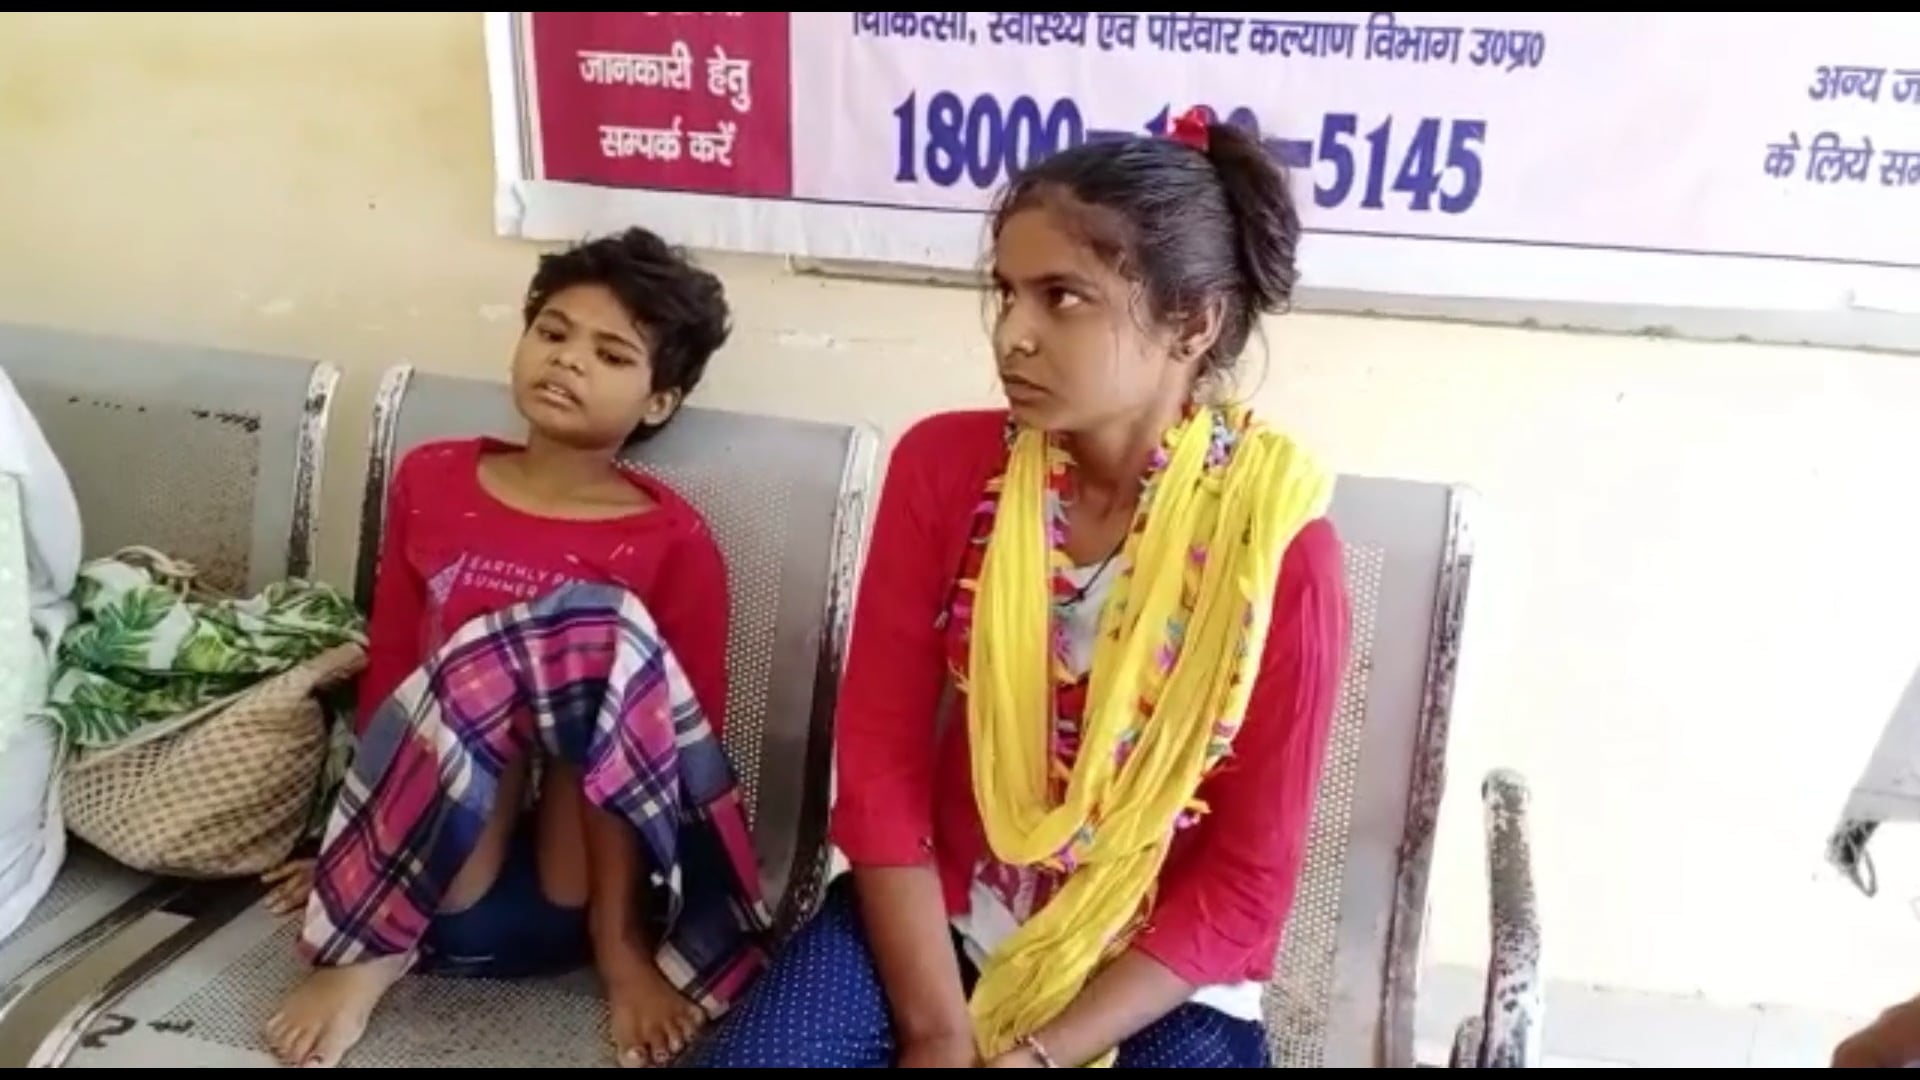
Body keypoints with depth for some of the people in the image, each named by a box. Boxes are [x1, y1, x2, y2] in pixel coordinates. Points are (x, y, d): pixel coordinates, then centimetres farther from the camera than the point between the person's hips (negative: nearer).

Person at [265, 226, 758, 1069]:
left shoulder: (675, 543, -6)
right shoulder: (429, 480, 4)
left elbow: (685, 743, -5)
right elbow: (388, 671, 10)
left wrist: (624, 936, -9)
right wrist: (359, 846, 11)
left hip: (583, 873, -1)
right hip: (429, 863, 2)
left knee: (596, 622, -27)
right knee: (485, 657, -29)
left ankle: (616, 938, -18)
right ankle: (370, 939, -12)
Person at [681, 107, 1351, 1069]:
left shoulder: (1278, 544, -16)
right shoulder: (942, 465, -8)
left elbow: (1245, 880, -11)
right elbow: (879, 760, -7)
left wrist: (1038, 1051, -16)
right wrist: (936, 1029, -12)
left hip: (1156, 982, -1)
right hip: (931, 924, 2)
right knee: (744, 1053, -20)